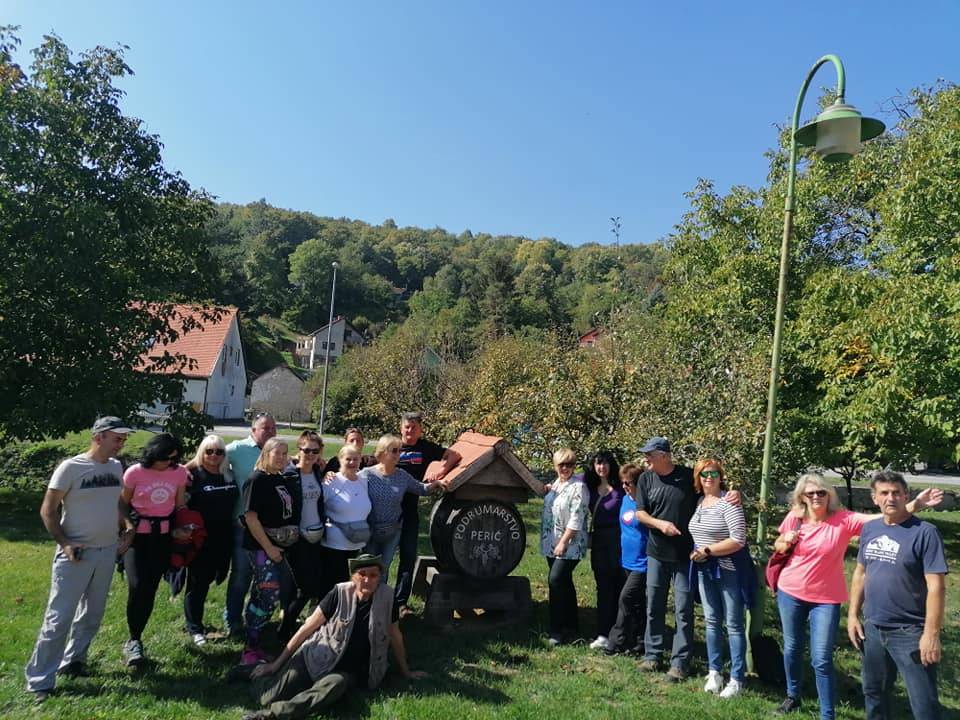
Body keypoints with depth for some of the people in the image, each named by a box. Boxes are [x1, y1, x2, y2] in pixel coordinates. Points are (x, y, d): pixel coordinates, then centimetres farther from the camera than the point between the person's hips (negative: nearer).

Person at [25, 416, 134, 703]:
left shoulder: (116, 467, 5)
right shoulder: (71, 467, -12)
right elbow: (48, 510, -9)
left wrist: (127, 530, 7)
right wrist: (64, 543, -16)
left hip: (107, 552, 6)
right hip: (76, 554, -6)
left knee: (92, 614, 15)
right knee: (59, 617, -2)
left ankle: (72, 662, 32)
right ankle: (40, 680, 9)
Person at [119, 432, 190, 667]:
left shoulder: (180, 473, -3)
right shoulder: (135, 472, -9)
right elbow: (123, 503, 2)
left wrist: (182, 528, -1)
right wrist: (128, 524, -11)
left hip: (164, 537, 2)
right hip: (137, 535, -2)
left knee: (150, 589, 6)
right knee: (137, 586, -14)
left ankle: (135, 640, 23)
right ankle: (133, 640, 5)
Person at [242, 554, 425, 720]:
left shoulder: (386, 596, -7)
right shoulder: (340, 593, -9)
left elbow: (395, 636, 6)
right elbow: (308, 627, -4)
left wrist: (405, 671, 16)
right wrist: (277, 663, -2)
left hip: (348, 671, 0)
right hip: (316, 657, 0)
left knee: (335, 686, -37)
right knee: (270, 697, -20)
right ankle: (256, 674, 12)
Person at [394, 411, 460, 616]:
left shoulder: (426, 447, 4)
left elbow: (454, 455, 5)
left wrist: (441, 471, -10)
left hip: (410, 509, 1)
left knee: (408, 555, 5)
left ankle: (400, 601, 16)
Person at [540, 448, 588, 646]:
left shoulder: (578, 486, -13)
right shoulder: (555, 484, 12)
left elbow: (576, 519, -18)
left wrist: (563, 542, -20)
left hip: (569, 545, -8)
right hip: (552, 544, 8)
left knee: (556, 580, -13)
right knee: (564, 584, 13)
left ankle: (558, 630, -3)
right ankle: (571, 626, 24)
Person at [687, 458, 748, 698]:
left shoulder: (728, 502, -15)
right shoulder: (699, 501, 7)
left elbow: (738, 540, -21)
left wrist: (707, 551, -18)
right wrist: (697, 553, 2)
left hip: (729, 569, -7)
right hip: (705, 570, 7)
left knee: (734, 624, 3)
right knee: (712, 621, 14)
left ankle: (737, 679, 11)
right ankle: (714, 671, 26)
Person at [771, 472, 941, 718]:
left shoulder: (843, 520, -13)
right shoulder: (794, 518, -7)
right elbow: (777, 547, 9)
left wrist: (914, 505, -38)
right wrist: (785, 541, -13)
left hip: (825, 599, -2)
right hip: (790, 593, 2)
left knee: (822, 660, -2)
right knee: (791, 648, 16)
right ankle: (792, 696, 38)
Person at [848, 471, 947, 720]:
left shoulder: (924, 532, -14)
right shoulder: (870, 529, 4)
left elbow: (936, 587, -16)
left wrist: (931, 634, -19)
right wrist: (853, 615, 8)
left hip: (910, 632, -5)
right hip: (873, 628, 6)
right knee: (874, 692, 20)